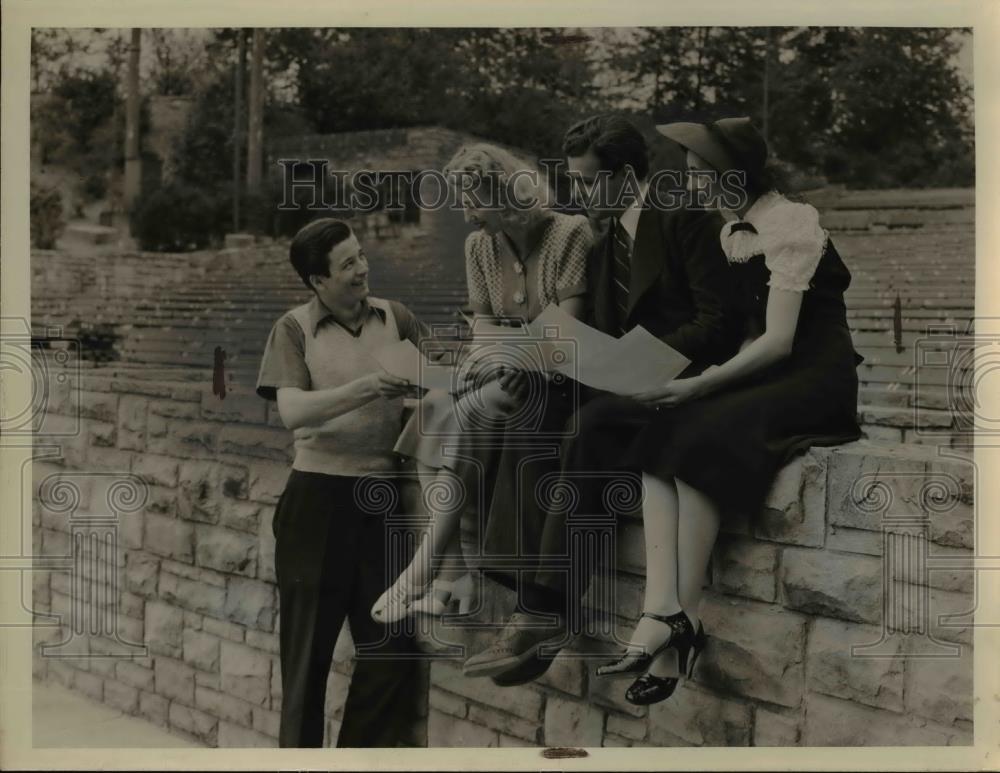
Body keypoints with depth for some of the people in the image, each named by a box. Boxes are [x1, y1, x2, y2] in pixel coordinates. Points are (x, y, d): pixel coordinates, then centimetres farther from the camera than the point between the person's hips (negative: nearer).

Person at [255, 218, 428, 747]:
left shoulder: (395, 318, 6)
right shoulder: (295, 329, -1)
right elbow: (293, 411, -14)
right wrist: (368, 387, -22)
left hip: (383, 498, 3)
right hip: (318, 499, -2)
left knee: (391, 648, 6)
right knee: (309, 647, 8)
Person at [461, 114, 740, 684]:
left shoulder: (686, 220, -4)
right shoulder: (604, 247, 21)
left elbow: (719, 322, -13)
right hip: (634, 387, 7)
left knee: (593, 425, -33)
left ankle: (546, 612, -30)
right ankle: (543, 618, -25)